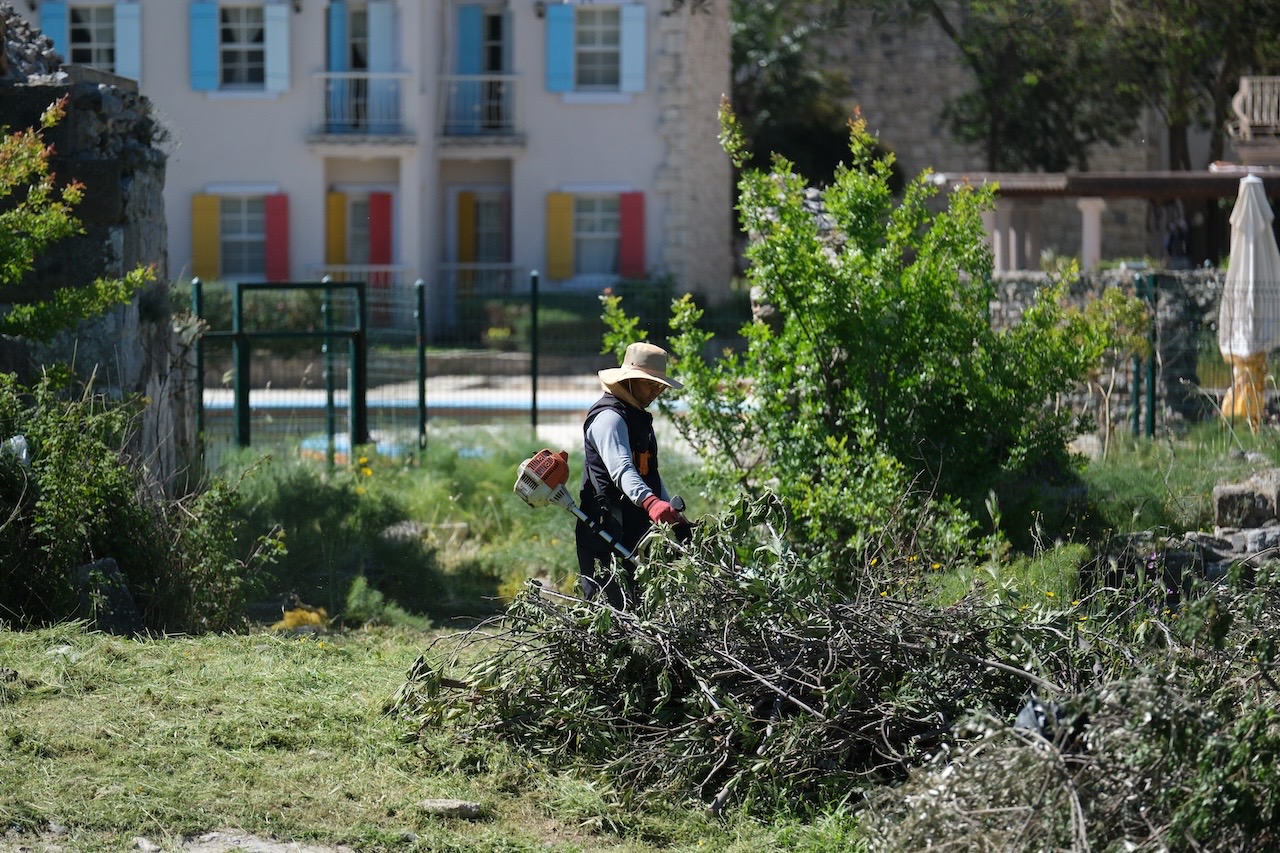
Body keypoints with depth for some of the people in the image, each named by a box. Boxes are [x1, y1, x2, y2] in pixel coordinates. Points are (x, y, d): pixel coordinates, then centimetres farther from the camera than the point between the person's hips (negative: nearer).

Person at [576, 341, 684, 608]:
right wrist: (650, 502, -46)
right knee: (611, 606, -15)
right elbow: (621, 467, -30)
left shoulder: (639, 417, 21)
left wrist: (671, 512, 21)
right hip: (605, 534, -10)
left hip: (633, 533, 10)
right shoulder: (609, 417, -13)